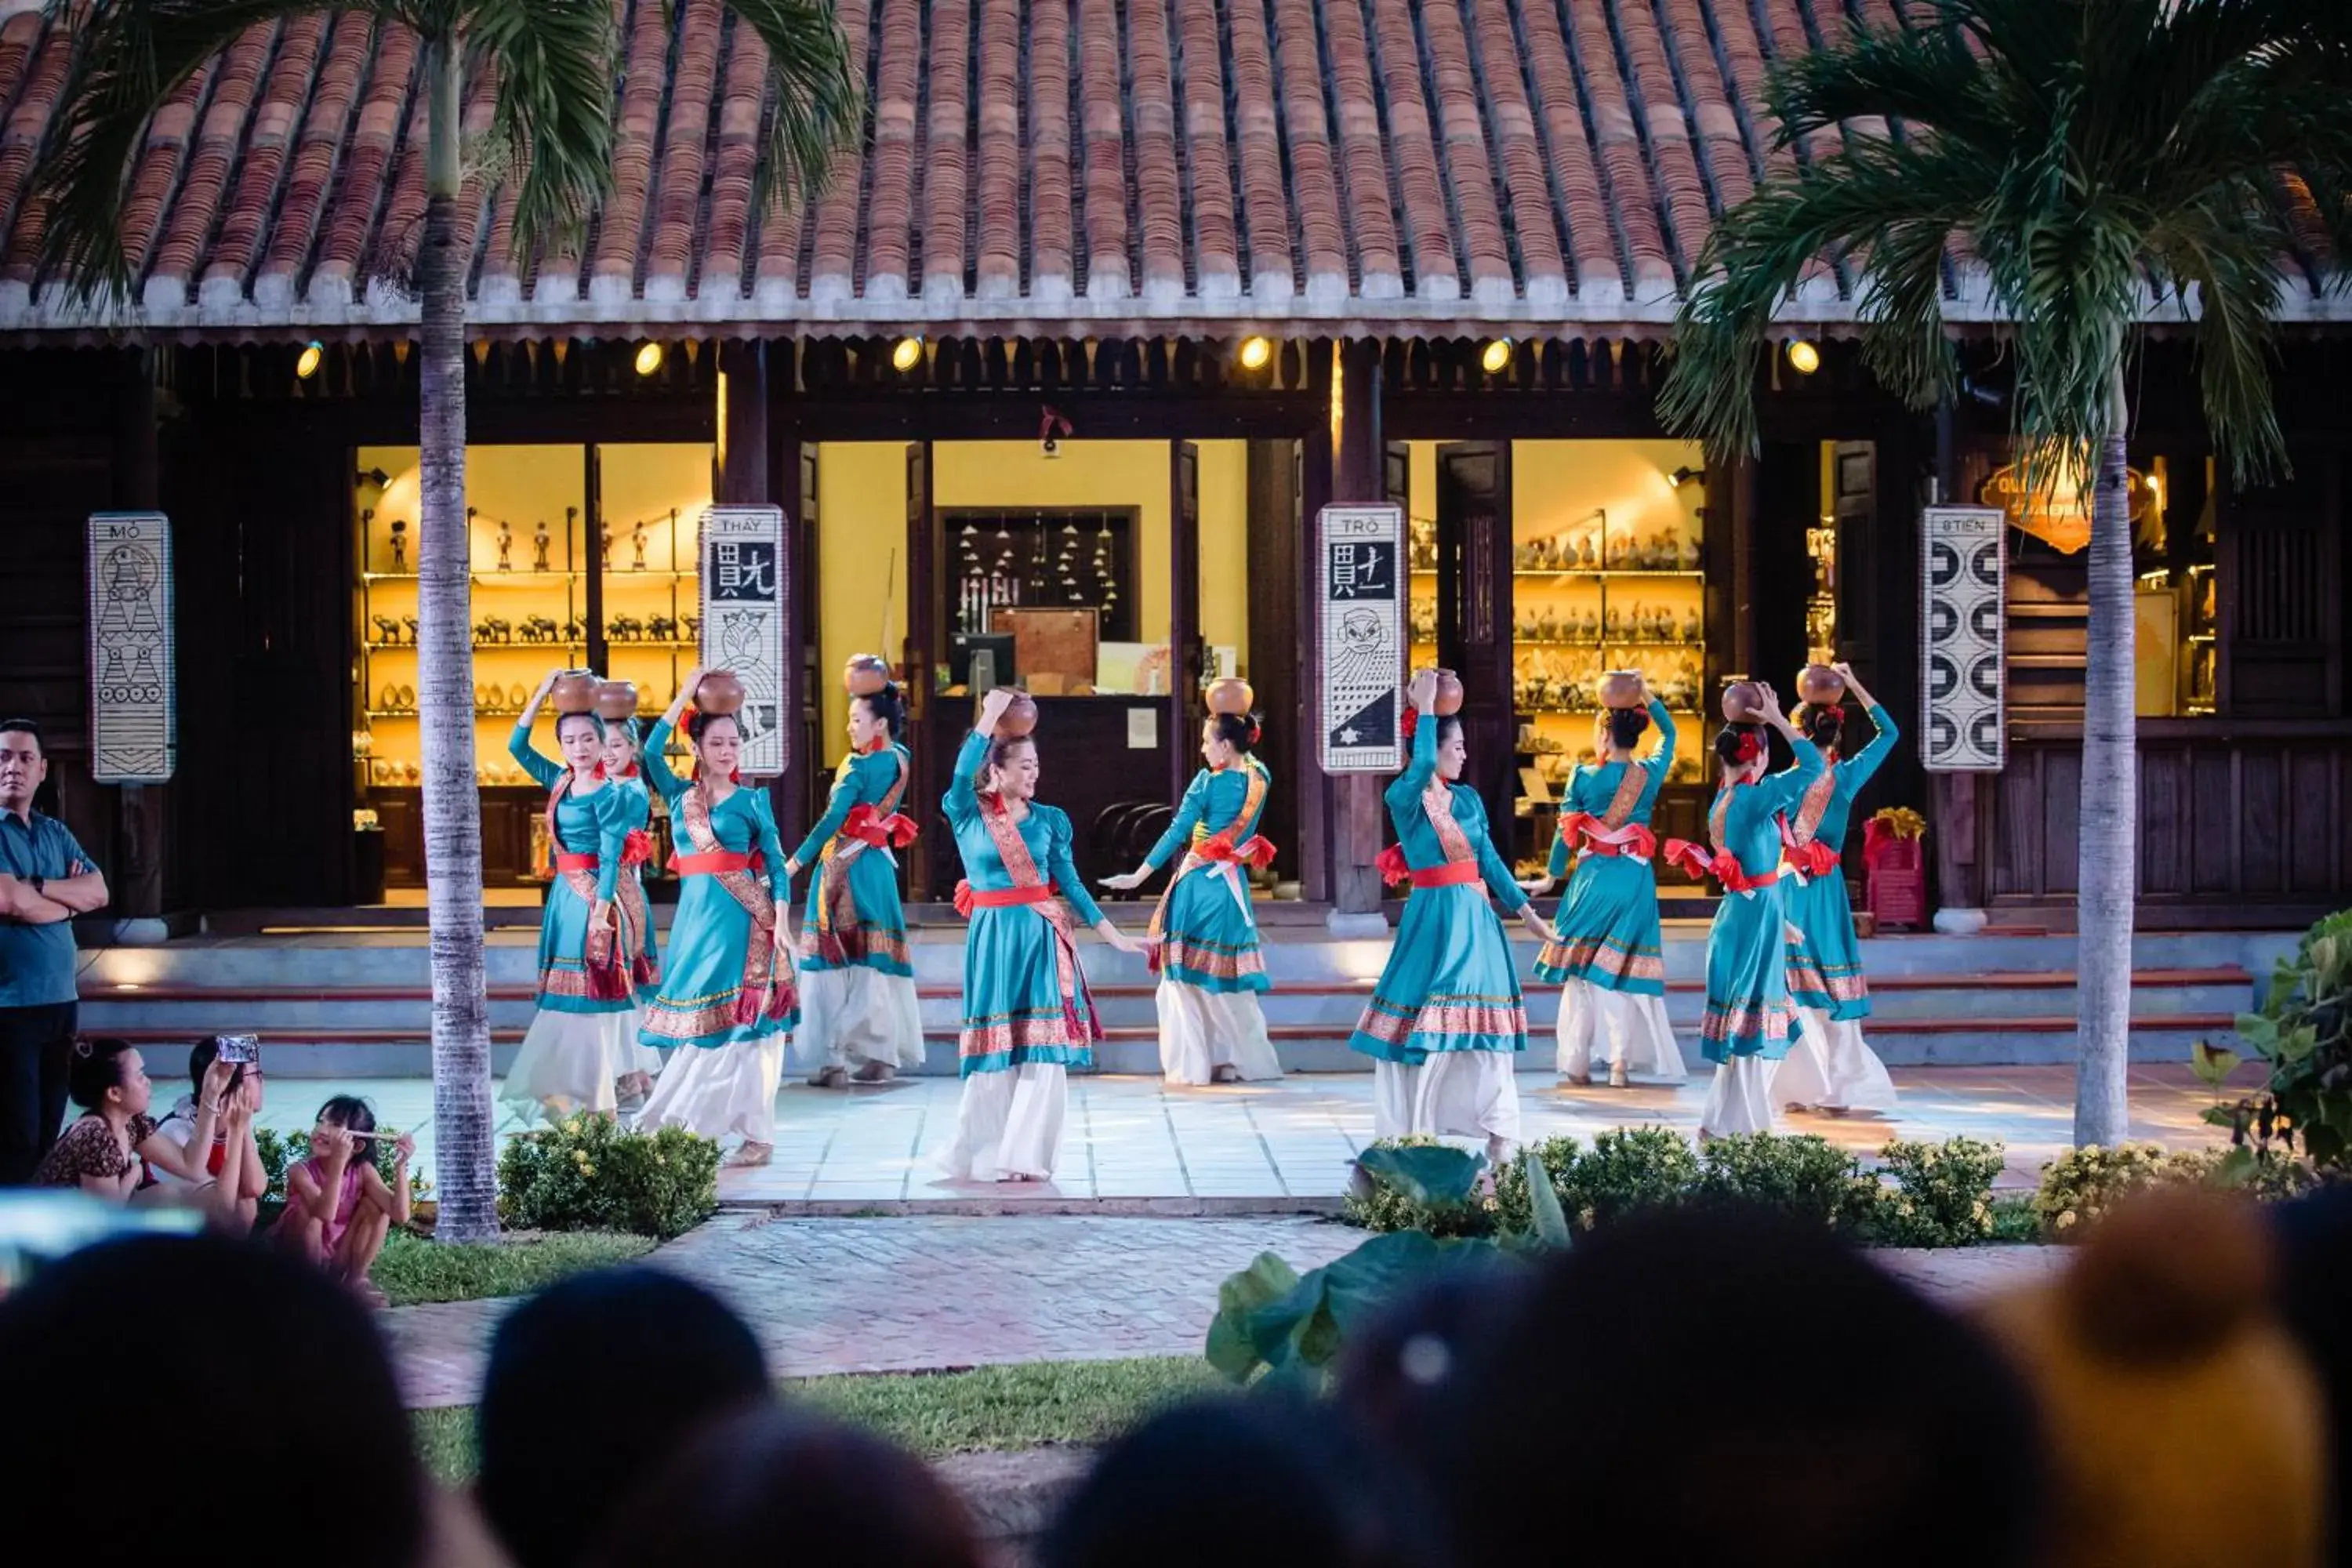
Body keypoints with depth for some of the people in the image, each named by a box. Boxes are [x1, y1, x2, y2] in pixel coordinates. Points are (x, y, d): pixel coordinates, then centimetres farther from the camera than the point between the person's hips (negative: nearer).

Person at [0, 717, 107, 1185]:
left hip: (59, 1001, 8)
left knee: (48, 1135, 11)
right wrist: (68, 899, -3)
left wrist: (39, 888, -12)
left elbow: (99, 892, 4)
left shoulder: (56, 834, 15)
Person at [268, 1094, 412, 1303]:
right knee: (307, 1211, -31)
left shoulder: (363, 1171, -10)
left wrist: (400, 1166, -30)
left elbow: (400, 1215, -20)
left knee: (377, 1204, -12)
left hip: (338, 1264, 3)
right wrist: (338, 1161, -49)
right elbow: (326, 1214, -40)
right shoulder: (300, 1170, -21)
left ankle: (355, 1280, -5)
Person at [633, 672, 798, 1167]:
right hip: (695, 915, 3)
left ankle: (755, 1134, -3)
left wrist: (781, 923, -8)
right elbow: (650, 753, -4)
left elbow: (776, 866, 3)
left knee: (741, 1019, -5)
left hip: (742, 917, -3)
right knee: (699, 1020, 3)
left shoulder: (752, 800, 4)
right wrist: (684, 697, -4)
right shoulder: (681, 796, 11)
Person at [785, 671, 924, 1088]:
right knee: (877, 959, 10)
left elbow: (833, 819, -19)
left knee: (836, 961, -4)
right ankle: (883, 1055, 11)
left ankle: (835, 1059, -7)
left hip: (844, 863, -7)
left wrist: (797, 861, -16)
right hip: (880, 864, 7)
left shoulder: (858, 767, -13)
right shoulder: (900, 761, 6)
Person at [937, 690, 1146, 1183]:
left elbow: (1069, 882, 8)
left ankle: (1027, 1155, 2)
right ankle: (984, 1154, 12)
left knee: (1044, 1049, -4)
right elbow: (963, 775, -20)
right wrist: (990, 716, -22)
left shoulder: (1049, 820, 7)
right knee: (996, 1049, 0)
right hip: (992, 938, -2)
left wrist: (1111, 933, 3)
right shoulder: (967, 816, 1)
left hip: (1042, 938, 2)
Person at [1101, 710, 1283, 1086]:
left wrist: (1138, 877, -12)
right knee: (1227, 978, 13)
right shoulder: (1259, 779, 0)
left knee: (1187, 975, 3)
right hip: (1233, 883, 5)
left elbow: (1177, 833, -14)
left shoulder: (1208, 781, -12)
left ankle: (1191, 1064, 1)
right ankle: (1244, 1060, 15)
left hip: (1198, 882, -5)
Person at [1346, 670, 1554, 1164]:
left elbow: (1489, 859, 14)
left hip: (1475, 918, 5)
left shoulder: (1469, 798, 10)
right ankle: (1405, 1134, 5)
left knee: (1482, 1017, 6)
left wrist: (1525, 910, 12)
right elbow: (1421, 765, -30)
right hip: (1430, 918, -5)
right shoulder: (1403, 799, -8)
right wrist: (1424, 706, -23)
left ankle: (1499, 1132, 11)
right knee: (1418, 1020, -3)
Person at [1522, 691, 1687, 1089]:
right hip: (1636, 878, 1)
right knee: (1623, 968, 7)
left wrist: (1552, 877, 13)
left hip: (1593, 877, -1)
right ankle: (1620, 1062, -1)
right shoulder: (1650, 774, -1)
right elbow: (1669, 733, 19)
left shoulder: (1584, 776, -6)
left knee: (1581, 968, 8)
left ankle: (1578, 1063, 9)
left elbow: (1566, 833, 1)